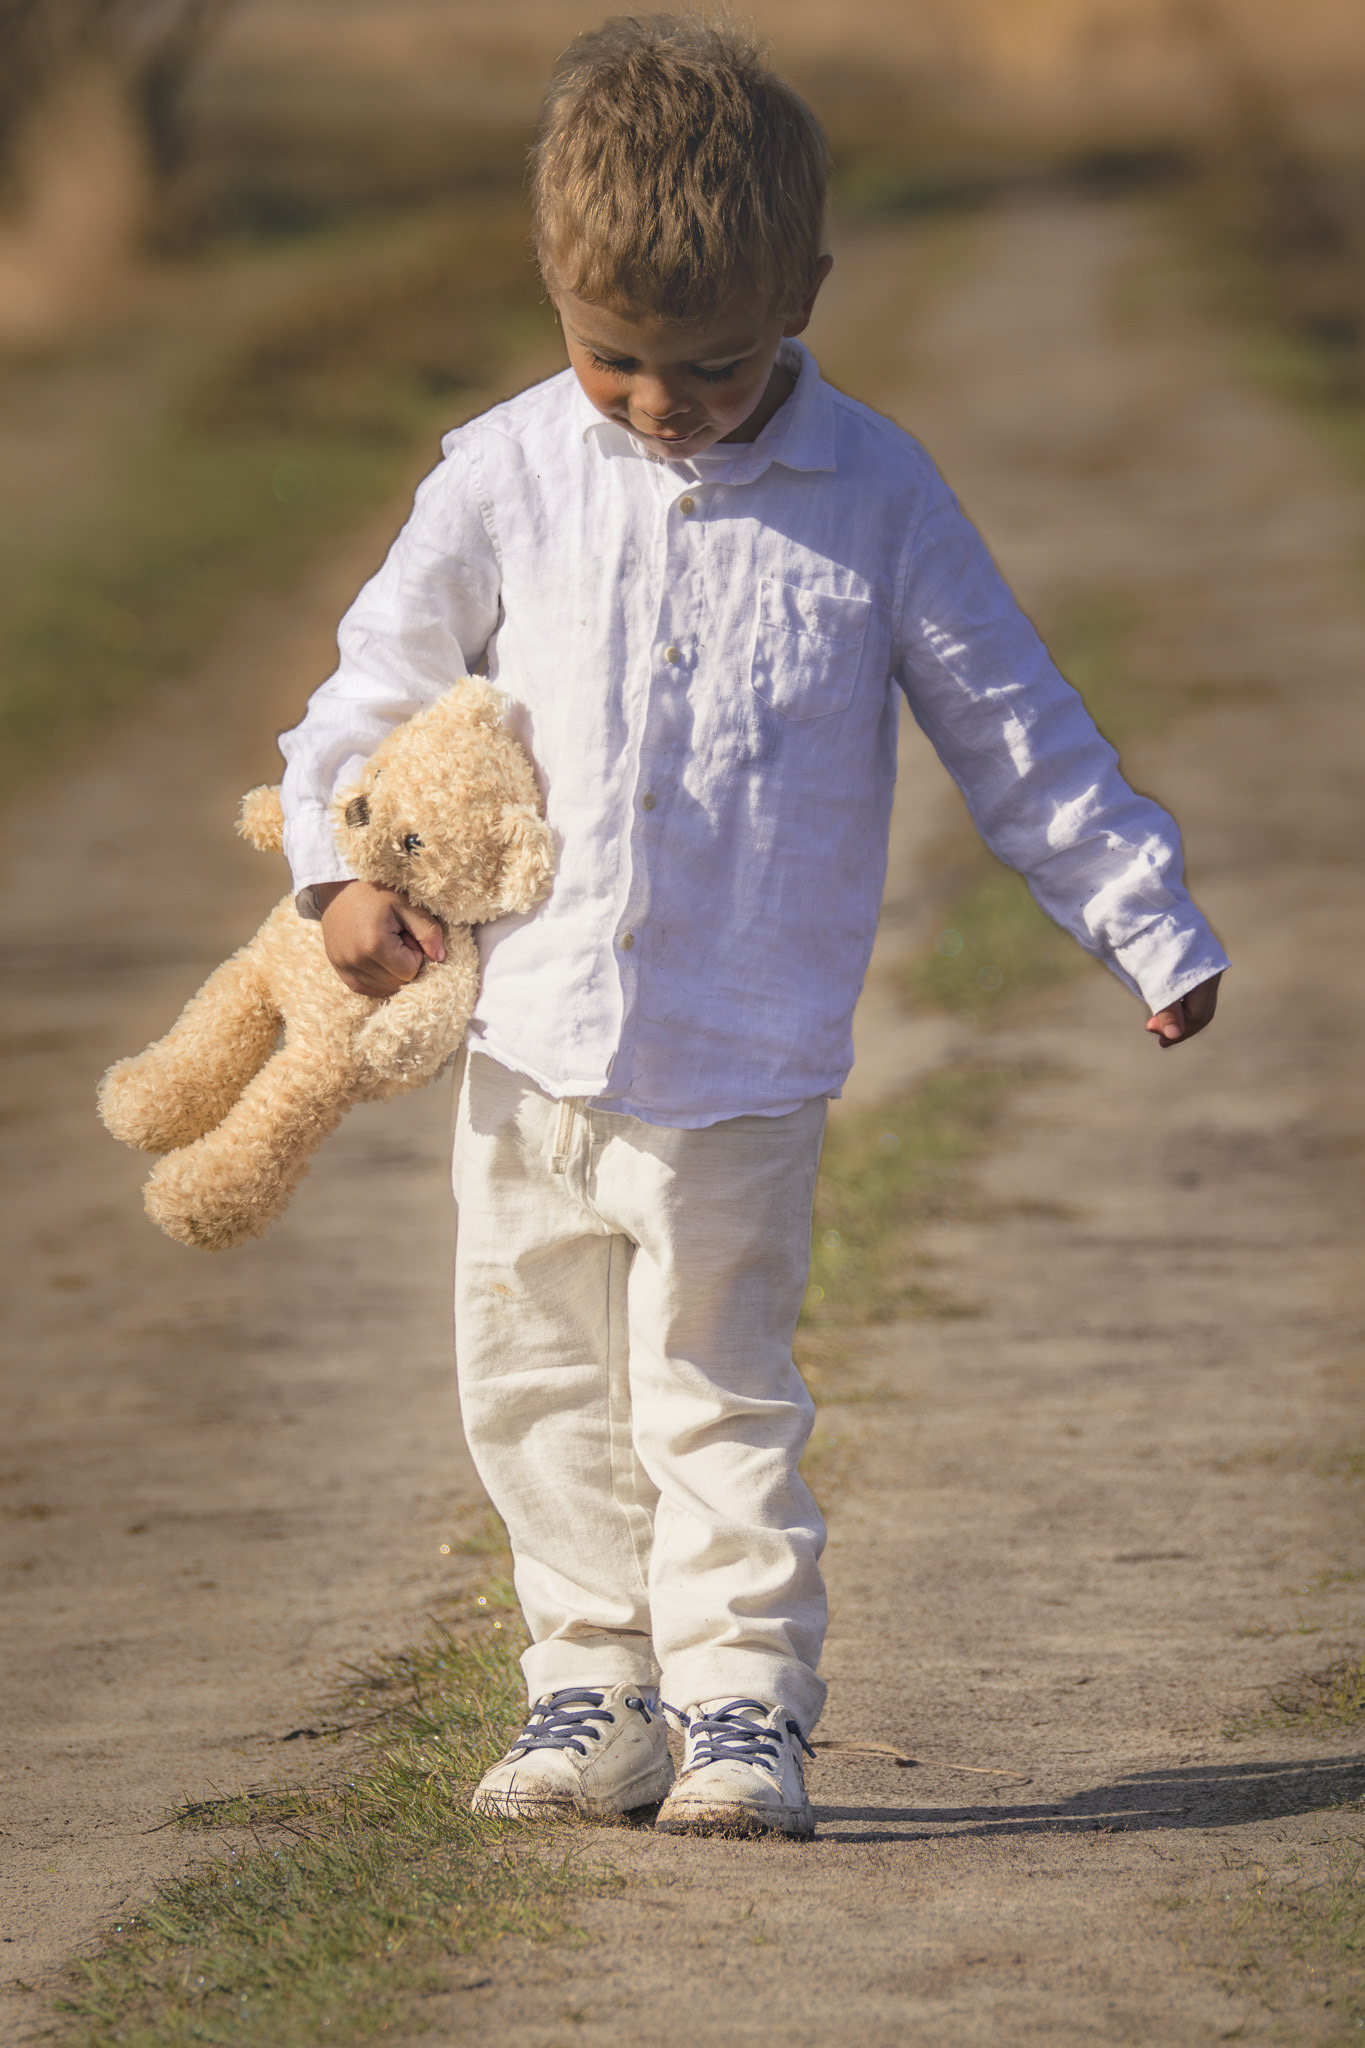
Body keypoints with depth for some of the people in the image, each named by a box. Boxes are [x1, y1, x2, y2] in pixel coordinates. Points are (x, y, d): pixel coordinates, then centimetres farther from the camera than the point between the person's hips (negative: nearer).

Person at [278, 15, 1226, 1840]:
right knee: (537, 1387, 9)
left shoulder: (875, 498, -5)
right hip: (535, 1038, 3)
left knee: (715, 1396, -3)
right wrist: (345, 869, -4)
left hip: (744, 1058, -3)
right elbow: (383, 676, 10)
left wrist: (1150, 927, 3)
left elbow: (1015, 733, 2)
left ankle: (743, 1702, 6)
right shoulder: (507, 479, 0)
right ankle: (593, 1693, 20)